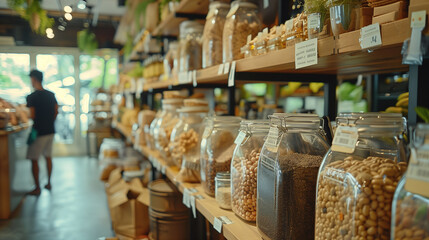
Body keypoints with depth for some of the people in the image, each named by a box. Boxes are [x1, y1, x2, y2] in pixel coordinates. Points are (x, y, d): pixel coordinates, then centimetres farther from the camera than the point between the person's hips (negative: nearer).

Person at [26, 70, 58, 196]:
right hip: (50, 130, 7)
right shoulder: (51, 95, 5)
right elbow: (56, 112, 8)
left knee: (34, 159, 2)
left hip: (38, 132, -7)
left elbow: (32, 115, -17)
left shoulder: (32, 97, -14)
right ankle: (49, 183, 25)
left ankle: (37, 188, 5)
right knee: (48, 157, 17)